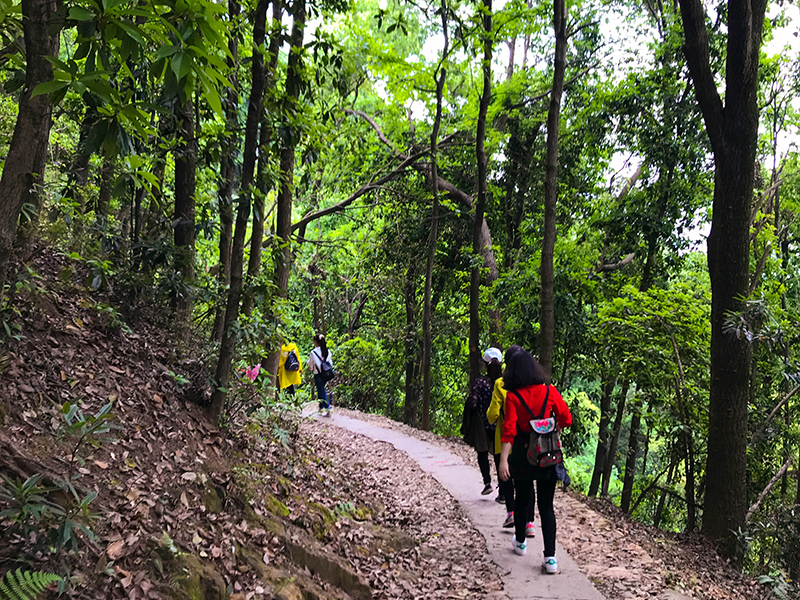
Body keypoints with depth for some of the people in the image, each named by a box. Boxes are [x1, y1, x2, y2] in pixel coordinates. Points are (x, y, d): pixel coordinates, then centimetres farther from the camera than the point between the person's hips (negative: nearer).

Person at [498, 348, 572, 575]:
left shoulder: (513, 397, -11)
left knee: (522, 499, 20)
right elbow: (566, 419, 3)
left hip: (523, 456, -1)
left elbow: (509, 430, -17)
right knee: (546, 506, 6)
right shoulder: (549, 391, -4)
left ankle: (520, 542, 39)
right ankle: (550, 558, 0)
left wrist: (503, 460, -19)